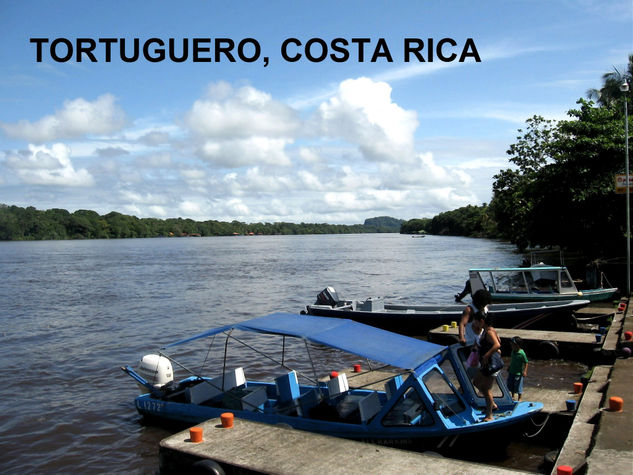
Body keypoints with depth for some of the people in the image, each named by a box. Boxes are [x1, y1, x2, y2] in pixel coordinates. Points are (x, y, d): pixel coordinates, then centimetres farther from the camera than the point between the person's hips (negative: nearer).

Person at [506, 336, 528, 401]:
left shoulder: (522, 353, -21)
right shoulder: (513, 351, 0)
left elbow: (526, 363, -15)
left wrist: (525, 371, -21)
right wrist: (509, 367, 23)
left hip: (518, 373, -7)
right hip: (511, 371, 7)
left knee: (518, 386, 4)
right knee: (510, 385, 16)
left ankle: (519, 398, 22)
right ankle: (513, 396, 35)